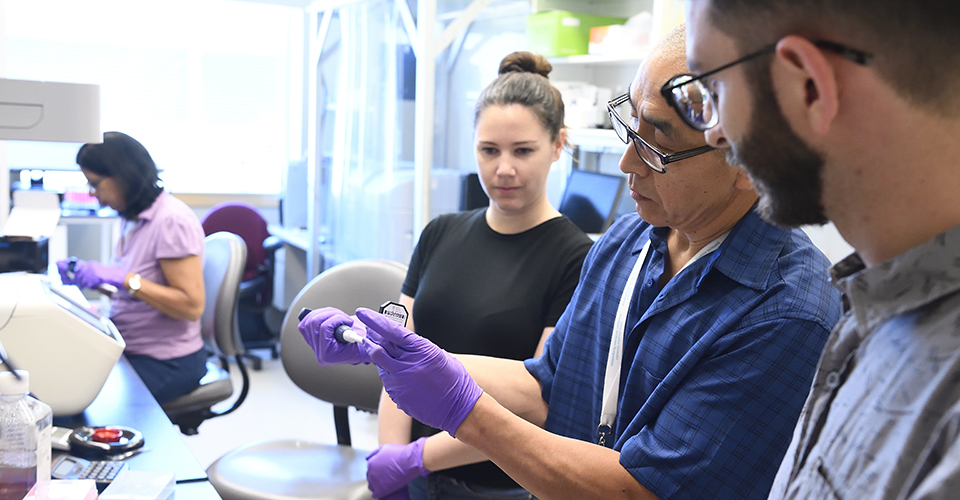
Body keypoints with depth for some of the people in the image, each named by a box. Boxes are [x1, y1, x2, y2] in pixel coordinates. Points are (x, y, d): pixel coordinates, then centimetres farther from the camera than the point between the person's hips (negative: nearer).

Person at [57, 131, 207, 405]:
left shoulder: (172, 220, -18)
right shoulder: (135, 218, 8)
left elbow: (192, 305, -22)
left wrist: (124, 279, -26)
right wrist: (86, 275, 4)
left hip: (166, 362, -8)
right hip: (132, 350, 8)